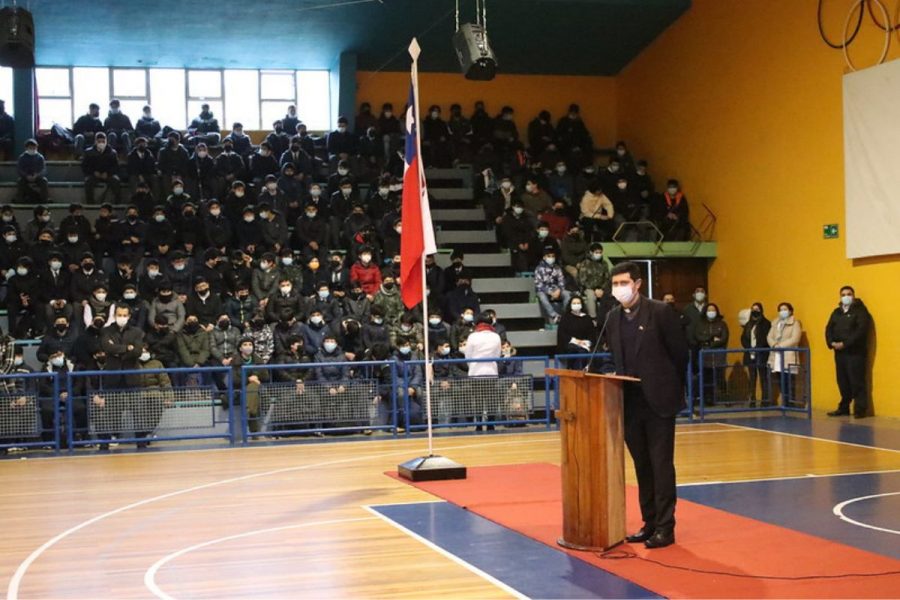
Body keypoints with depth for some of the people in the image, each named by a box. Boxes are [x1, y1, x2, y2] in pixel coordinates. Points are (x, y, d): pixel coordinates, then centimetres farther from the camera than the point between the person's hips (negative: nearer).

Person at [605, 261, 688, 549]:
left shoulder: (660, 312, -8)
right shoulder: (613, 318, 8)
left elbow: (680, 353, -3)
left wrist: (673, 388, 3)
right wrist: (619, 385, 6)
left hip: (658, 400, -5)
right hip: (630, 403, 5)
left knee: (661, 465, -2)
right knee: (642, 466, 12)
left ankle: (665, 527, 3)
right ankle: (649, 522, 20)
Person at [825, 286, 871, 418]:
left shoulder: (860, 310, -3)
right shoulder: (836, 312, 17)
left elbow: (861, 330, -15)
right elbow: (829, 329, 12)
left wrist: (845, 344, -20)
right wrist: (832, 342, -8)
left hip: (855, 352, -6)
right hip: (839, 352, 6)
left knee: (857, 382, -7)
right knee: (843, 382, 9)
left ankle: (860, 410, -4)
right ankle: (844, 408, 17)